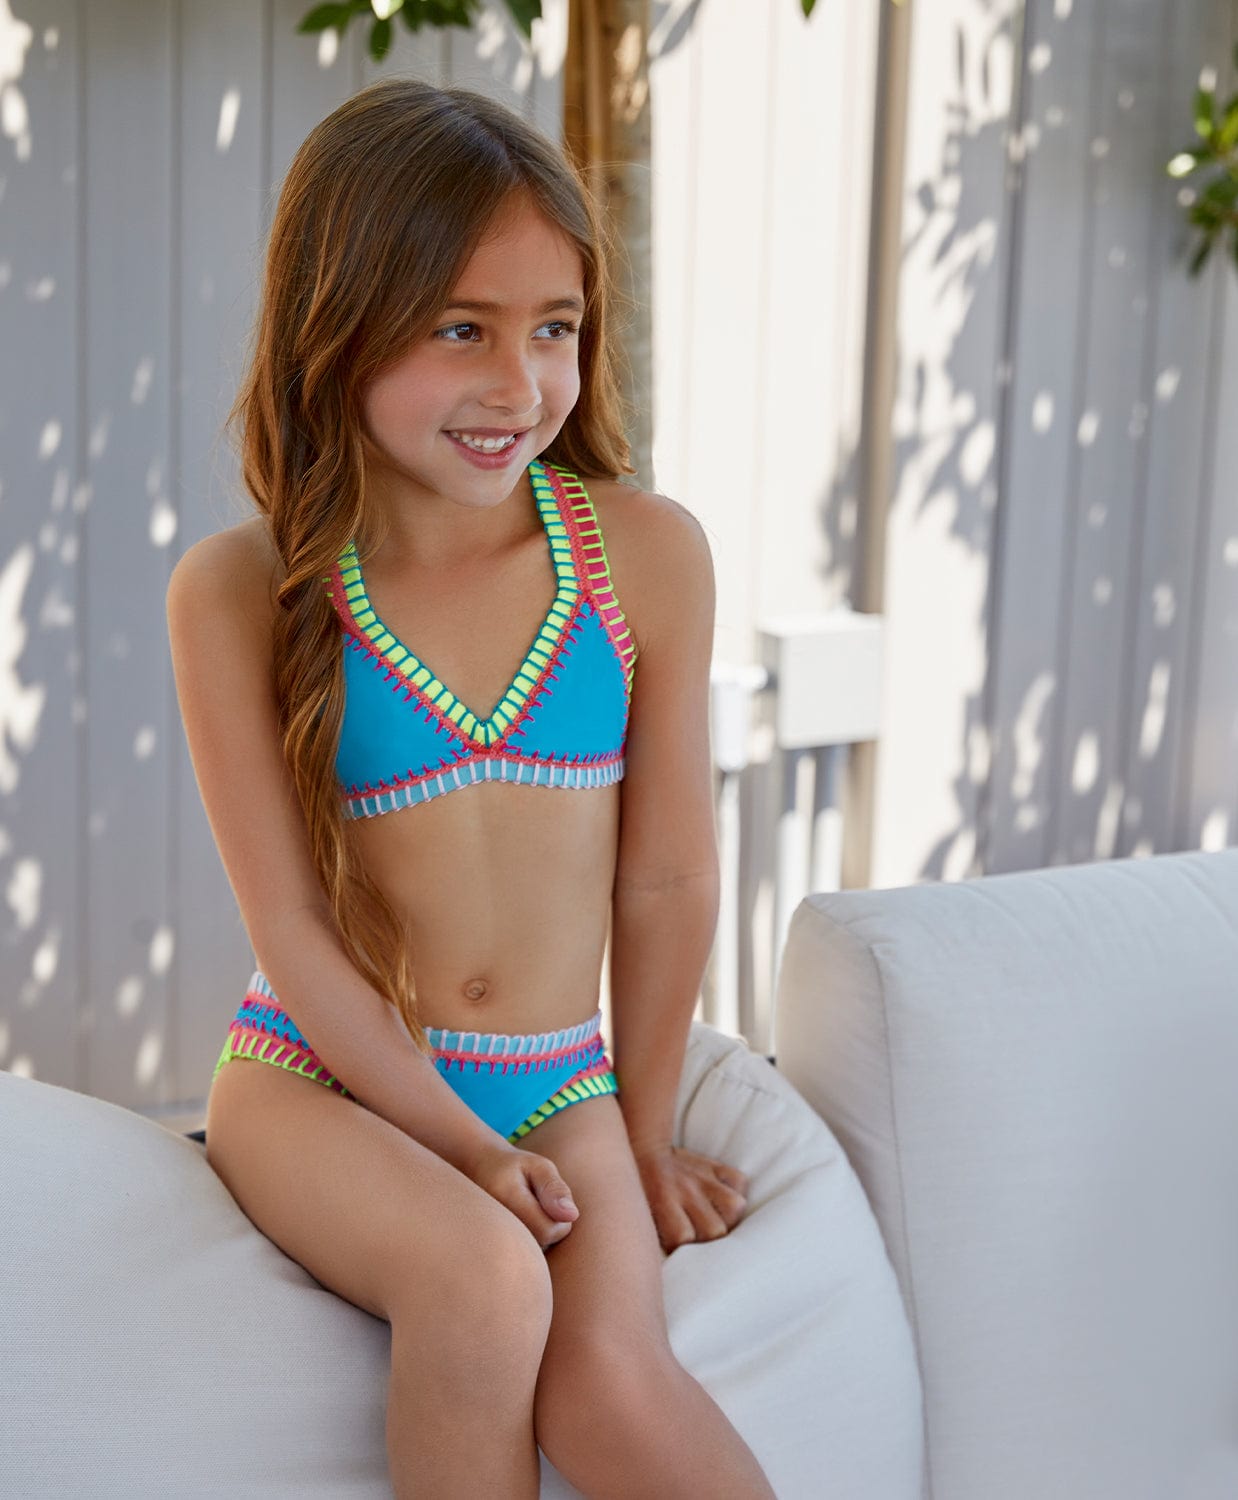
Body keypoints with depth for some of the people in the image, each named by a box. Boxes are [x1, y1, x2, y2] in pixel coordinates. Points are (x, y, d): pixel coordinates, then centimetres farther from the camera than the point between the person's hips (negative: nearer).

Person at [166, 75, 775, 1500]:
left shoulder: (645, 551, -6)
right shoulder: (238, 592, -10)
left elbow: (665, 878, 1)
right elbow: (291, 927, -8)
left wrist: (642, 1132, 8)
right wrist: (462, 1141, -12)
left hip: (558, 1085, 1)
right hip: (319, 1072, -1)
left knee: (610, 1371, -25)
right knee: (485, 1278, -30)